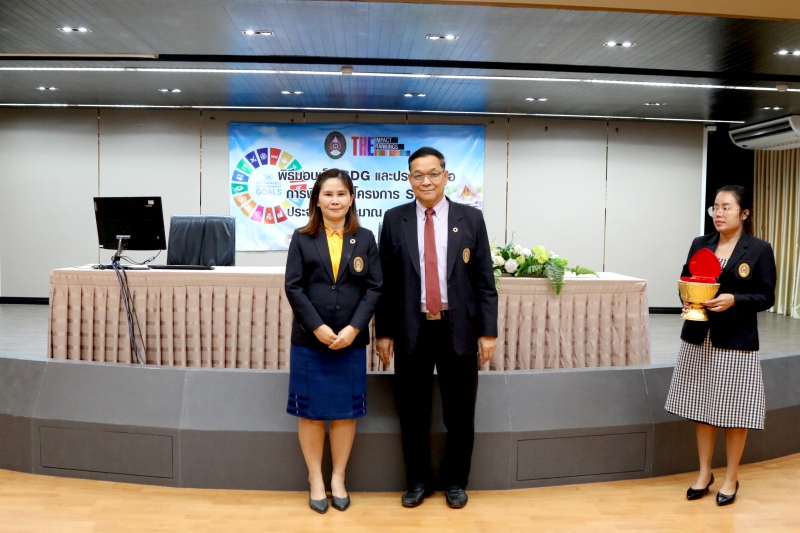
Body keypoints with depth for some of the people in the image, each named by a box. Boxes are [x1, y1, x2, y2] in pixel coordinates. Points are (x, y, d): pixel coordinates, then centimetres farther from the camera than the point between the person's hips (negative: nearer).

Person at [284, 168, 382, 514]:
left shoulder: (364, 239, 5)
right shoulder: (302, 238, 2)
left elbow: (374, 287, 0)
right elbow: (293, 287, -4)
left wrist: (353, 328, -12)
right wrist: (317, 327, -14)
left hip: (351, 340, 1)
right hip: (309, 340, -1)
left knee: (345, 411, 8)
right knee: (311, 411, 6)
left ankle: (338, 478, 24)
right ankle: (316, 480, 22)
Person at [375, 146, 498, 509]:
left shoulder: (471, 218, 2)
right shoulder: (394, 220, 3)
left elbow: (484, 281, 2)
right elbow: (386, 282, 3)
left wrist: (488, 331, -3)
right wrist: (384, 332, 1)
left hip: (459, 329, 0)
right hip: (412, 330, 0)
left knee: (459, 412, 10)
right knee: (413, 412, 10)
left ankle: (455, 482, 30)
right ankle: (417, 482, 29)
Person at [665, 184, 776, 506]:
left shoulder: (759, 250, -4)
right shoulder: (700, 245, 6)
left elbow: (766, 297, -5)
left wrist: (734, 300, -21)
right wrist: (688, 300, -10)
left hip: (737, 342, -3)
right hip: (699, 338, 4)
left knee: (734, 413, 4)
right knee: (702, 408, 11)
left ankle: (731, 478, 22)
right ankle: (704, 473, 26)